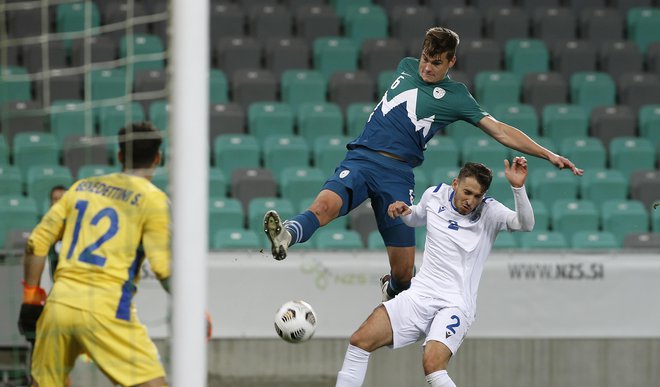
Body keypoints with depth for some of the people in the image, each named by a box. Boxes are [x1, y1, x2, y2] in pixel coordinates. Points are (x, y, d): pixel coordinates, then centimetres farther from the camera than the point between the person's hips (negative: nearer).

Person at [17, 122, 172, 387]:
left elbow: (37, 242, 14)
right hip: (106, 309, -5)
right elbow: (164, 268, -7)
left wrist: (30, 297, 20)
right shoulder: (153, 199, 2)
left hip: (59, 304, 5)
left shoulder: (82, 187, 17)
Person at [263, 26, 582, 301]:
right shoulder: (406, 67, 17)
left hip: (398, 173, -2)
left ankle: (391, 291, 32)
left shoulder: (456, 97, 6)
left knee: (404, 271, -2)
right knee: (326, 204, -32)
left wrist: (548, 154, -3)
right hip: (361, 157, 2)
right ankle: (286, 236, -58)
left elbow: (500, 131, 3)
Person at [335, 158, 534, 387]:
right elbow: (416, 219, 28)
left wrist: (518, 187, -35)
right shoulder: (434, 196, 6)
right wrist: (403, 212, 6)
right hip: (419, 295, 5)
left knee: (433, 365, -30)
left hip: (455, 305, -5)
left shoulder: (490, 212, -5)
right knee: (360, 340, -8)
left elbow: (525, 224, -21)